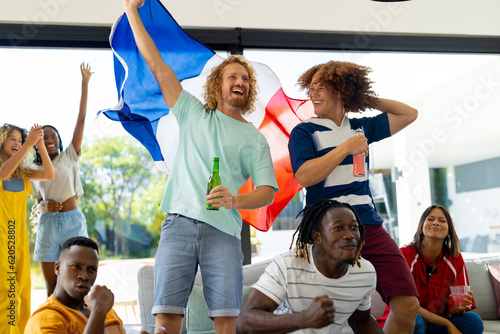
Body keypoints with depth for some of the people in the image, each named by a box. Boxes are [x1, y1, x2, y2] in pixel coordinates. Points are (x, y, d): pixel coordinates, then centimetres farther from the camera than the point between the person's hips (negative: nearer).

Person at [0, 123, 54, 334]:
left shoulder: (22, 172, 12)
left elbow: (49, 175, 0)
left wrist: (41, 145, -13)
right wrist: (29, 144, -29)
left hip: (19, 236, 6)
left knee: (22, 289, 9)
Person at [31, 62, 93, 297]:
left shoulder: (68, 157, 4)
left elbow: (81, 120, -2)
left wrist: (84, 83, -6)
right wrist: (45, 205, -6)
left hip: (72, 220, -3)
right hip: (48, 223, 3)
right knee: (51, 286, 3)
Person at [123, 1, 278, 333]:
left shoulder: (255, 139, 15)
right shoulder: (193, 112, 17)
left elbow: (267, 191, 5)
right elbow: (157, 66, 15)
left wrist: (235, 200, -16)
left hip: (223, 231, 0)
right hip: (179, 223, 0)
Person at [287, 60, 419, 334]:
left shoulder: (360, 127, 16)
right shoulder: (304, 132, 3)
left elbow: (409, 114, 25)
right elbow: (304, 176, -12)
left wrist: (367, 101, 18)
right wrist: (346, 148, -11)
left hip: (370, 226, 5)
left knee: (407, 305, -3)